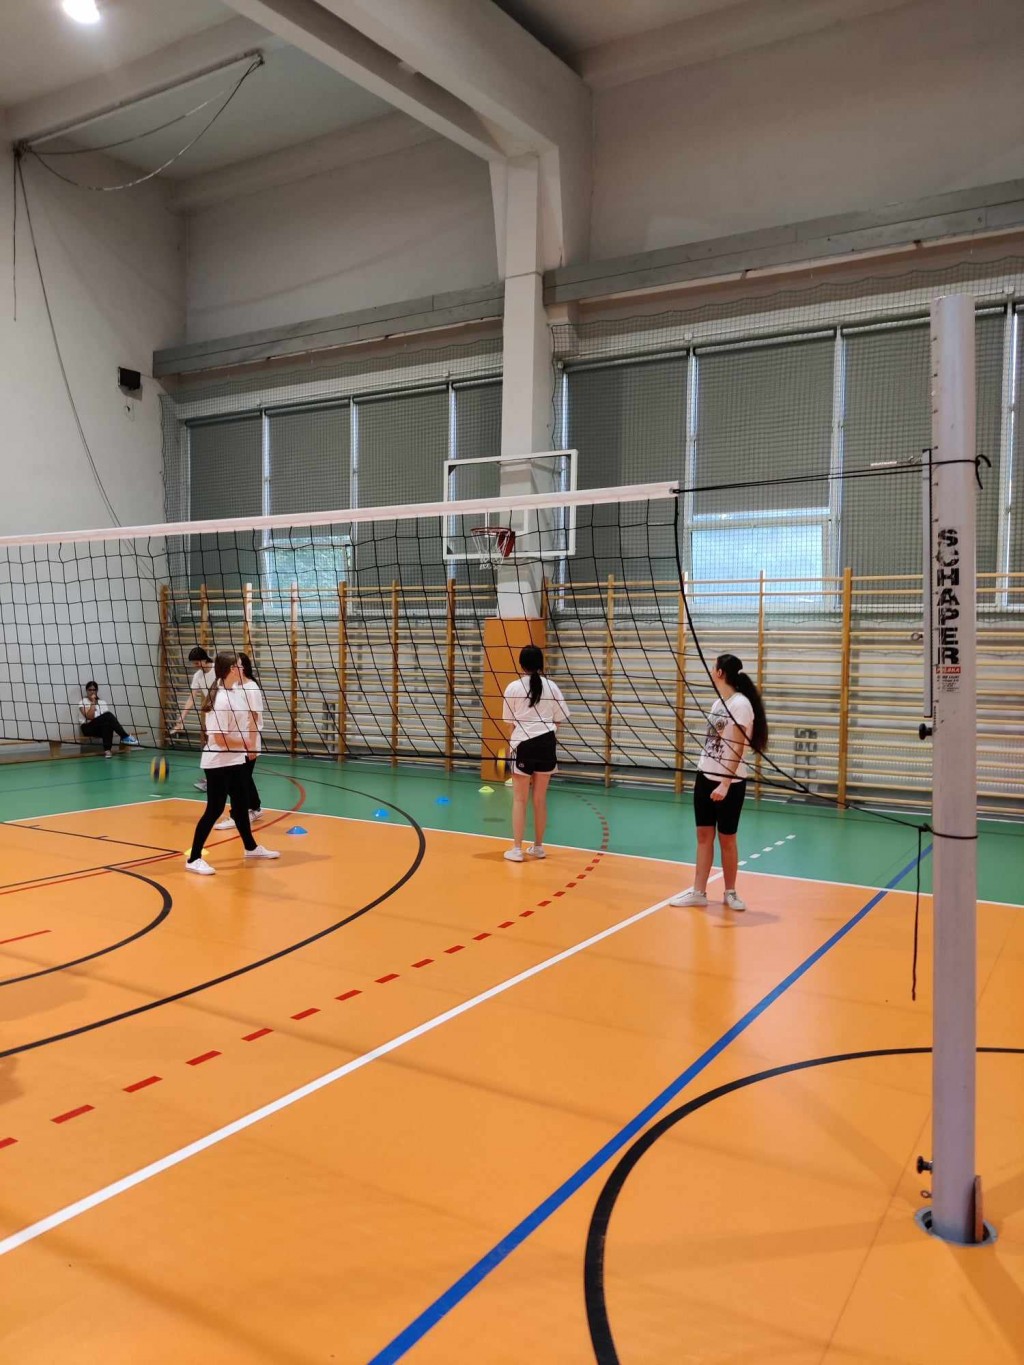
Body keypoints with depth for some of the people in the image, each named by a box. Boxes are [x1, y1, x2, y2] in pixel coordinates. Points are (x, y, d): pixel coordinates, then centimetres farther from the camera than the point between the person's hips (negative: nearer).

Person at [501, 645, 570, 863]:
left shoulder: (513, 688, -5)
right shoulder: (551, 686, 2)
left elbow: (509, 721, 1)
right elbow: (559, 719, 6)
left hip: (523, 744, -3)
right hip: (546, 744, 3)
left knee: (520, 799, 3)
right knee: (540, 798, 12)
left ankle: (516, 849, 2)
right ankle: (538, 846, 22)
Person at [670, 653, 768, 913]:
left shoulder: (740, 703, -15)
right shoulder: (718, 702, 9)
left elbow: (737, 749, -19)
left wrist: (725, 784, -23)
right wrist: (704, 777, 13)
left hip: (729, 782, -7)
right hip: (705, 777, 7)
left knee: (727, 839, 5)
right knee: (704, 835, 7)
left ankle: (730, 893, 20)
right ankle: (698, 892, 12)